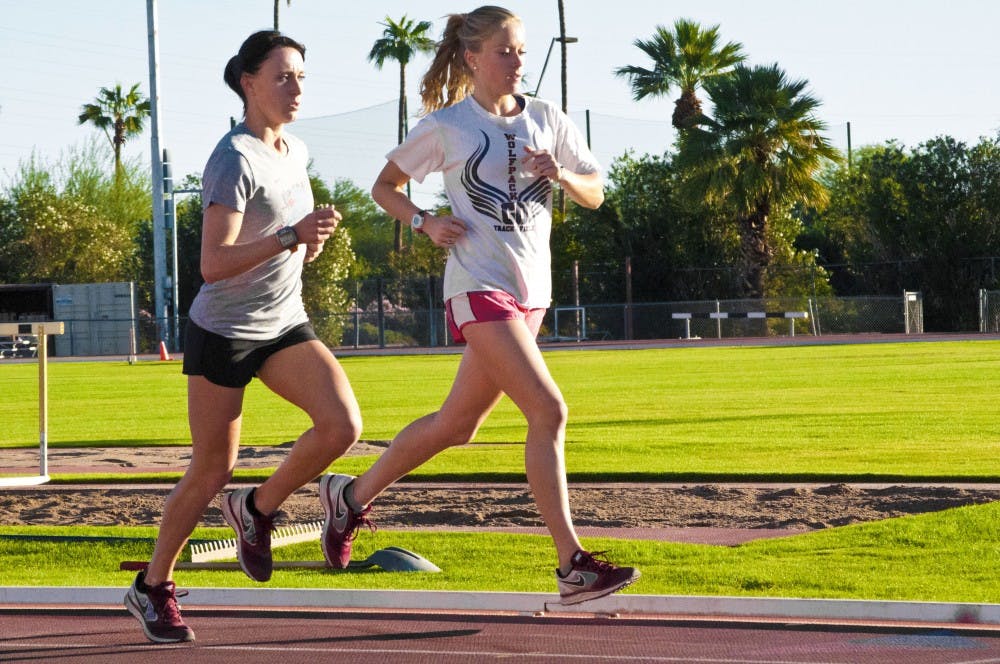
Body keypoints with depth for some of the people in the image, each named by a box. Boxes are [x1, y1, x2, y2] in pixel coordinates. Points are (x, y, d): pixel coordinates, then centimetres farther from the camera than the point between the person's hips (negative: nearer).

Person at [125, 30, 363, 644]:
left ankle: (257, 509, 6)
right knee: (211, 473, 2)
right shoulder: (234, 160, -18)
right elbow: (214, 265, -27)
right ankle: (153, 587, 22)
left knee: (342, 425, -18)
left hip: (286, 327, 6)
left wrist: (312, 237, 4)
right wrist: (289, 236, -37)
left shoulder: (295, 152, 6)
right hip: (224, 333, -6)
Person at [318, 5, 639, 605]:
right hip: (479, 287, -6)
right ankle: (574, 566, -20)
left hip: (531, 288, 6)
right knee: (548, 410, -20)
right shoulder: (446, 125, -1)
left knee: (457, 425, 15)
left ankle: (352, 495, 35)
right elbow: (385, 186, 9)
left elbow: (595, 195, 11)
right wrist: (426, 224, -9)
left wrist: (561, 175, -10)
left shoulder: (547, 119, 10)